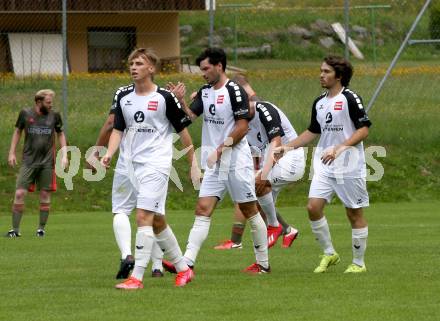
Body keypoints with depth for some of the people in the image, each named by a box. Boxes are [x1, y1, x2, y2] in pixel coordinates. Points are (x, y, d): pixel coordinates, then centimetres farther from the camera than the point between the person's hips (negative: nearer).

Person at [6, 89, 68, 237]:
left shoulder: (54, 116, 2)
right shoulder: (25, 114, -1)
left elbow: (60, 134, 13)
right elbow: (17, 132, 11)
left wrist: (64, 155, 5)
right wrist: (12, 153, 6)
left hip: (47, 162, 1)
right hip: (29, 161, -1)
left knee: (45, 195, 3)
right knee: (19, 193, -8)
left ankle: (42, 228, 15)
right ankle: (15, 229, 0)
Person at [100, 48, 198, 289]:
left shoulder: (165, 97, -4)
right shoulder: (123, 96, 9)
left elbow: (183, 130, 3)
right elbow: (118, 129, 10)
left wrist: (193, 163, 5)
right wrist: (110, 153, -8)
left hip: (155, 164, -6)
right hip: (127, 165, 6)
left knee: (144, 217, -17)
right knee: (157, 221, 10)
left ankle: (137, 277, -18)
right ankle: (183, 269, 23)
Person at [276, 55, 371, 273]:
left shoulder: (350, 98, -9)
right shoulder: (319, 103, 13)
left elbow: (364, 129, -14)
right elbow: (313, 131, 25)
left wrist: (340, 148, -23)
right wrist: (288, 147, 16)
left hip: (349, 166, -7)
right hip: (324, 166, 7)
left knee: (354, 213, 1)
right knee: (313, 207, -6)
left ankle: (358, 263, 12)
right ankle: (329, 254, 10)